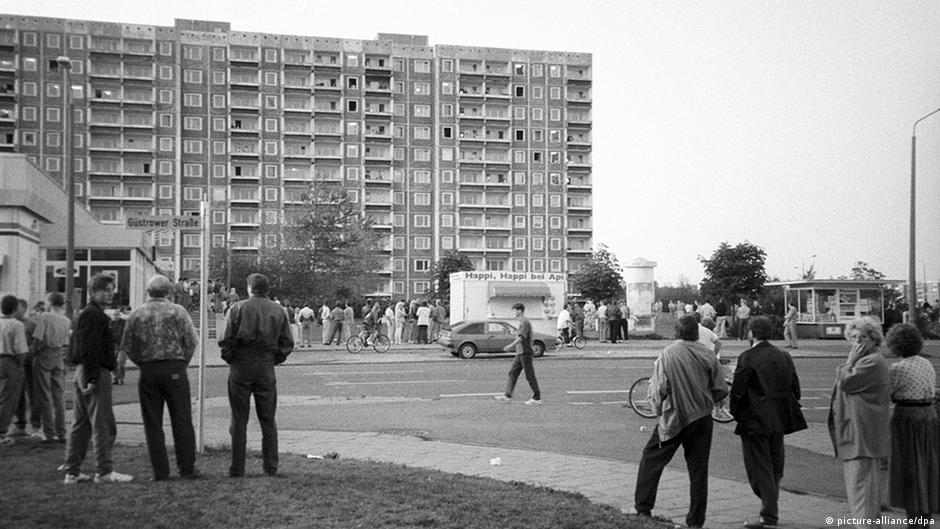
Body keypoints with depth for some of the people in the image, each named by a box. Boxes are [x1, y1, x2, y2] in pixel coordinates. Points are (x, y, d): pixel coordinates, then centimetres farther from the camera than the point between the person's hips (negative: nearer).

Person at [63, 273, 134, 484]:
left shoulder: (90, 313, 20)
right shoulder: (93, 314, -13)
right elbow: (88, 348, -21)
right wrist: (92, 378, -24)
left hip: (84, 373, 11)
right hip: (96, 373, -11)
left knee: (80, 424, 12)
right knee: (103, 425, -6)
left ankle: (72, 472, 17)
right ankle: (105, 472, -2)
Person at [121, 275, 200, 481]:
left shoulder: (136, 314, 5)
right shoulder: (177, 311, -1)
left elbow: (126, 346, 3)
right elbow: (191, 341, -5)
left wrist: (143, 364, 12)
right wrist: (182, 364, 7)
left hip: (147, 371, 2)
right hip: (175, 369, -2)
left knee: (153, 423, 7)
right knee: (182, 421, 4)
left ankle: (160, 471, 8)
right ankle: (187, 468, 4)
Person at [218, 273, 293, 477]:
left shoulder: (238, 308, -4)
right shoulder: (278, 311, 5)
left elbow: (226, 340, -8)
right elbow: (288, 343, 3)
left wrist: (229, 358, 6)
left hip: (240, 367, -2)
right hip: (266, 368, 2)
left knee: (239, 420, 4)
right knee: (268, 420, 11)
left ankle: (237, 468, 5)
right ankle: (271, 467, 12)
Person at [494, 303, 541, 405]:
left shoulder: (525, 323, -15)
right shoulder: (521, 323, 15)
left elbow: (521, 338, -26)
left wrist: (510, 346, -32)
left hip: (525, 353, -10)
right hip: (520, 353, 10)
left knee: (530, 376, -3)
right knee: (512, 373, 7)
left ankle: (537, 398, 4)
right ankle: (507, 395, 8)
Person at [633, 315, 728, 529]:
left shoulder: (667, 355, -12)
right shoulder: (707, 355, -5)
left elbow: (658, 390, -12)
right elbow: (721, 390, 0)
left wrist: (660, 410, 6)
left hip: (673, 419, -3)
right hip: (702, 418, 3)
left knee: (651, 459, 13)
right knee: (698, 469, 10)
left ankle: (643, 507, 14)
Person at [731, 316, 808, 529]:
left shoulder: (747, 358, -14)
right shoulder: (784, 357, 5)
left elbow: (737, 390, -15)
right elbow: (795, 389, 8)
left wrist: (736, 414, 0)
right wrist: (786, 412, 18)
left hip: (755, 421, -6)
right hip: (779, 420, 6)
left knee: (760, 468, 1)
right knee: (775, 466, 18)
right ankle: (771, 509, 29)